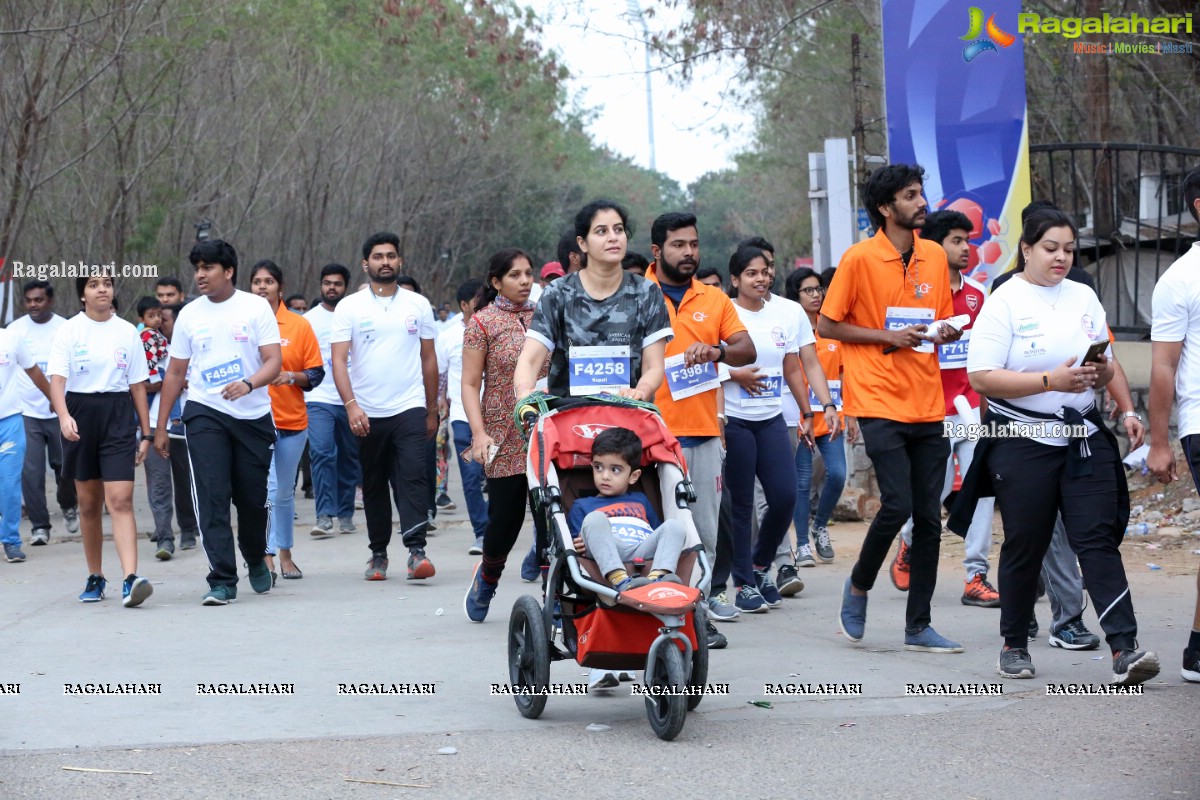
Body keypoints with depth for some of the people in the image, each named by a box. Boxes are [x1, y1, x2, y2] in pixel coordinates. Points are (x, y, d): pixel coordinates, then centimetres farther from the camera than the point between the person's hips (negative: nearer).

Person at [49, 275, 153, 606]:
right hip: (80, 414, 0)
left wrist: (146, 432, 7)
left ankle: (130, 579, -24)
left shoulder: (127, 331, 6)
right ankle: (95, 577, 22)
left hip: (119, 417, 0)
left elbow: (138, 385, 10)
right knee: (89, 504, 9)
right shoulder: (69, 331, 0)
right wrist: (64, 416, -28)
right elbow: (57, 379, -10)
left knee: (121, 500, -13)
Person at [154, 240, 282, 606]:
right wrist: (161, 428, 11)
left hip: (253, 414, -1)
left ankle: (256, 561, 35)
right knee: (212, 498, -12)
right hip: (205, 414, 1)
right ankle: (222, 581, -13)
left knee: (253, 498, 7)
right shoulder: (190, 314, 7)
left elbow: (274, 361, -7)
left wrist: (248, 384, -28)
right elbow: (175, 373, 12)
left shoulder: (255, 307, 0)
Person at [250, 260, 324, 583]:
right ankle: (267, 556, -7)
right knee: (266, 489, -12)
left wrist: (291, 376, -15)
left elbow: (316, 373, 2)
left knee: (284, 492, 13)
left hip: (292, 420, 2)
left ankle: (284, 554, 25)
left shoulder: (299, 325, 2)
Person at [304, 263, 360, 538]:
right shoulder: (310, 319, 5)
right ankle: (324, 516, -16)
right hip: (318, 399, -2)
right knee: (322, 453, -15)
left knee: (349, 458, 8)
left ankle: (345, 514, 19)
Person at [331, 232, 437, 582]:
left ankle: (416, 549, -21)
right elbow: (338, 360, -4)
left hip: (410, 408, 0)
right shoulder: (350, 307, 2)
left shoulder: (418, 305, 8)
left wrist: (432, 410, 13)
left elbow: (429, 359, 14)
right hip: (367, 413, 0)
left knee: (413, 477, -15)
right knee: (374, 486, 9)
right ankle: (378, 552, 19)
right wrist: (351, 405, -17)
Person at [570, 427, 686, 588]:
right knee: (594, 519, -28)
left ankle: (658, 577, -48)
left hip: (644, 554, 3)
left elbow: (658, 534, 30)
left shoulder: (641, 501, 37)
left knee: (674, 525, -18)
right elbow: (576, 546, 16)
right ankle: (620, 581, -52)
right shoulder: (582, 506, 27)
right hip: (608, 559, -3)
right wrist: (578, 547, -9)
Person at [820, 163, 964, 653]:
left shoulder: (935, 257, 11)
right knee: (897, 504, -15)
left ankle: (918, 627, 10)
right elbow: (826, 325, -3)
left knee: (928, 517, 3)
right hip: (880, 403, -5)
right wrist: (887, 337, -12)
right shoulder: (859, 258, -6)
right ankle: (858, 585, 13)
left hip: (927, 406, 5)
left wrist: (946, 333, -2)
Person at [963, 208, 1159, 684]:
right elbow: (981, 378, -13)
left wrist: (1100, 373, -6)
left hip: (1084, 438, 4)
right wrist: (1050, 381, -19)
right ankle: (1015, 647, 19)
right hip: (1023, 442, -4)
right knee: (1025, 545, 4)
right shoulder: (1005, 303, -5)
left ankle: (1124, 649, -15)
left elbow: (1106, 367, 19)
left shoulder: (1084, 298, 12)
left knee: (1098, 539, -7)